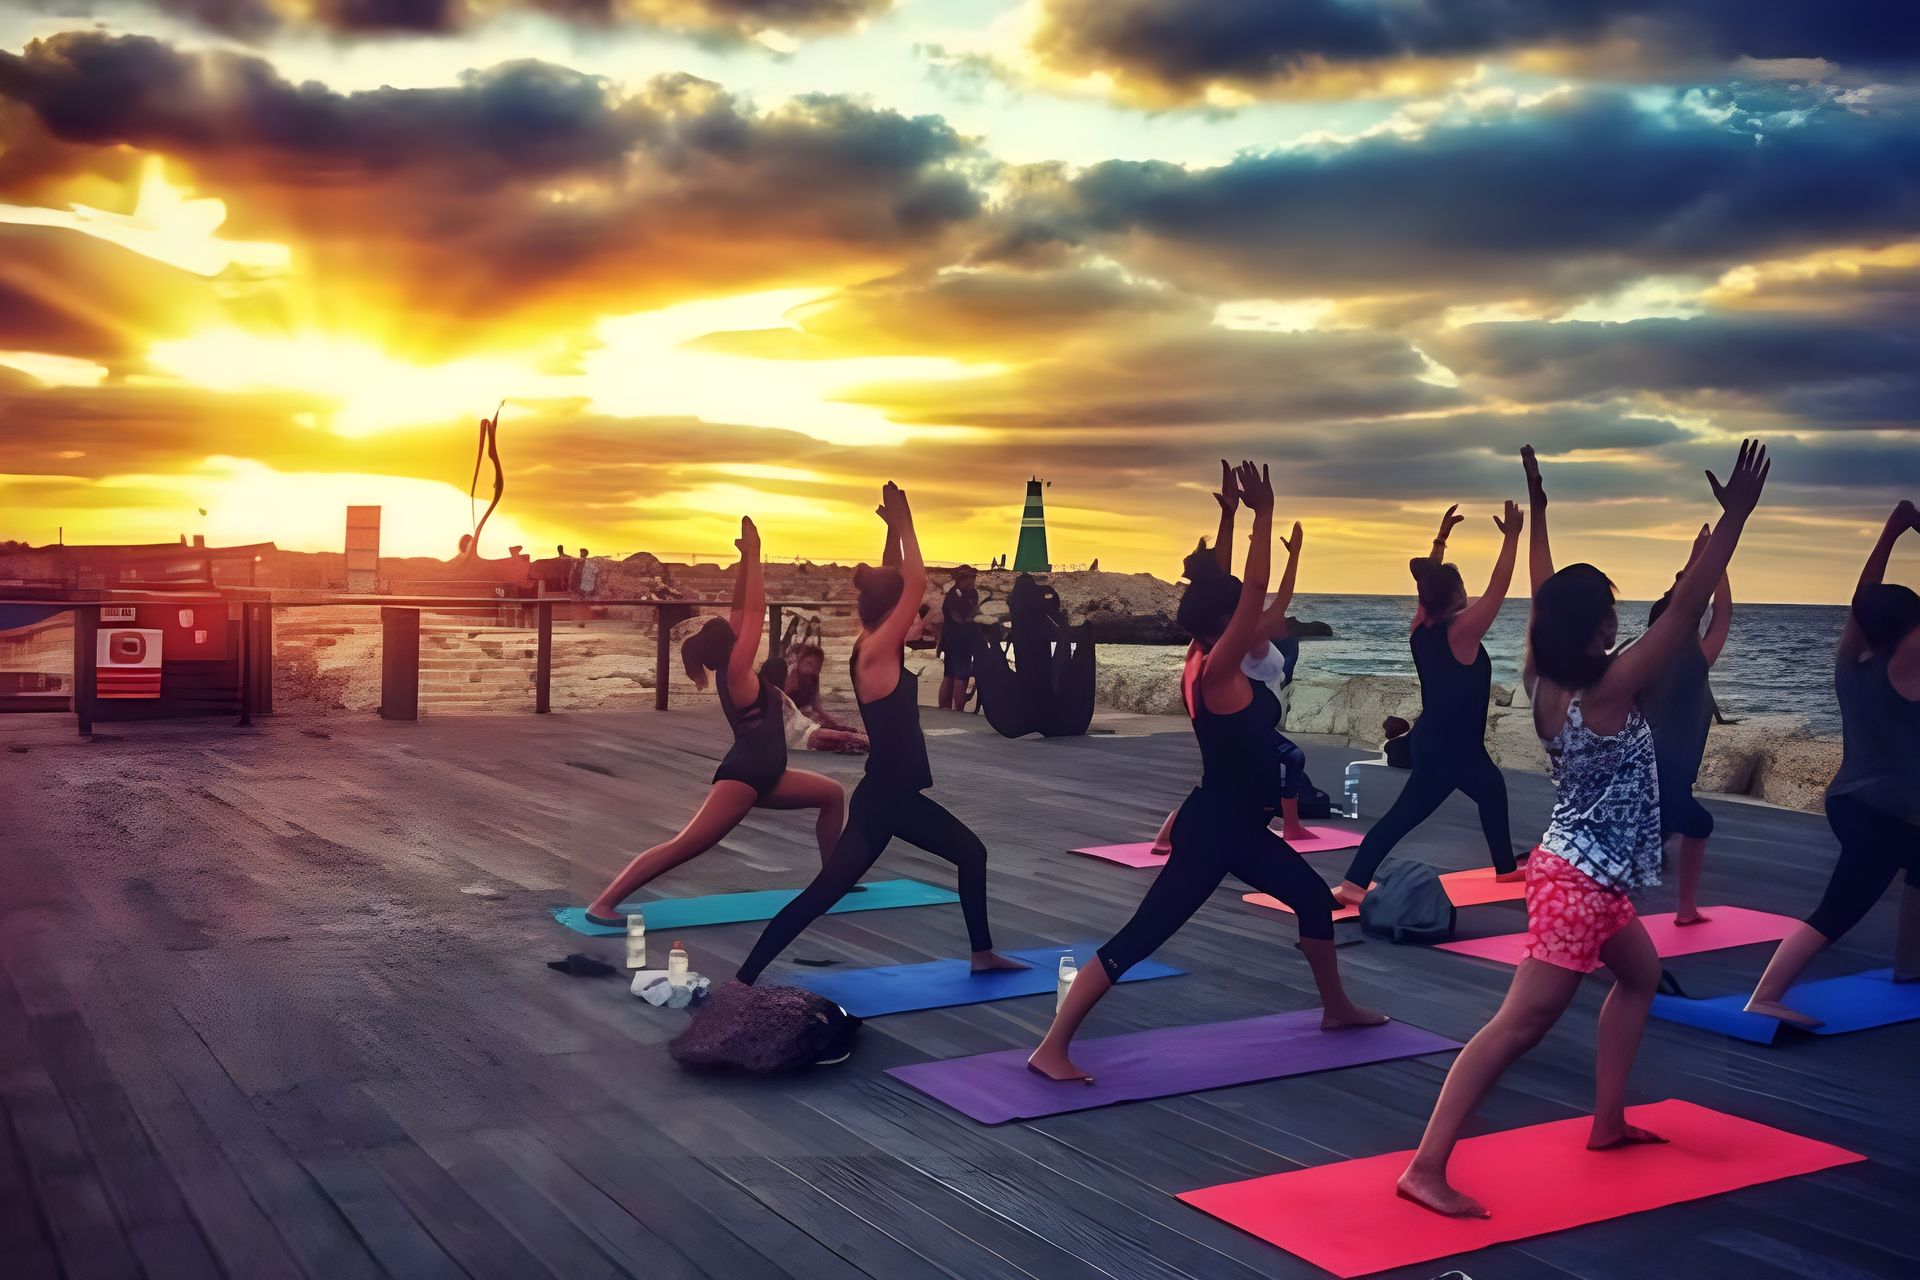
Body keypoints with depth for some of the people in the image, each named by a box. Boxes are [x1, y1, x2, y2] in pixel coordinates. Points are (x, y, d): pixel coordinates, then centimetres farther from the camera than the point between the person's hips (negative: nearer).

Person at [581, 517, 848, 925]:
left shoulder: (732, 670, 7)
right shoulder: (737, 673, -15)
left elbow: (741, 610, 9)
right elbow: (755, 611, -19)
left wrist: (746, 559, 3)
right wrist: (753, 556, -16)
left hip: (763, 775, 10)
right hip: (742, 777, -10)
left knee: (832, 794, 19)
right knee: (683, 846, -15)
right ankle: (603, 903, -17)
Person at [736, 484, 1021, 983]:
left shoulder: (875, 648, 6)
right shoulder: (875, 653, -17)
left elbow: (896, 582, 15)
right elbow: (916, 583, -23)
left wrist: (895, 529, 5)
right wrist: (901, 525, -13)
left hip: (898, 796, 10)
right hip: (880, 800, -10)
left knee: (971, 852, 22)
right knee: (821, 895, -8)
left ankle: (983, 953, 34)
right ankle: (744, 981, -4)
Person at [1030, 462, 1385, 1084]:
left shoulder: (1215, 667, 5)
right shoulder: (1217, 673, -20)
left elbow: (1268, 612, 20)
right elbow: (1254, 590, -26)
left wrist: (1293, 560, 21)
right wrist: (1263, 513, -23)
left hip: (1239, 828, 10)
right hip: (1210, 832, -10)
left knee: (1315, 897, 24)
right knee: (1138, 940, -11)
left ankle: (1337, 1007, 44)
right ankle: (1052, 1048, -11)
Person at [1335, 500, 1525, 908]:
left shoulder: (1422, 627, -2)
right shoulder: (1461, 632, -19)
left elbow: (1431, 583, 14)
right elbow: (1498, 586, -18)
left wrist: (1441, 538, 15)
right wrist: (1511, 537, -10)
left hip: (1436, 739, 8)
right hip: (1450, 746, -8)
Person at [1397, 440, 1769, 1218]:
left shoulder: (1544, 680, -2)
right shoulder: (1609, 690, -21)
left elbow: (1546, 600, 12)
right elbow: (1687, 608, -23)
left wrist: (1538, 512, 17)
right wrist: (1735, 515, -21)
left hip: (1582, 871, 10)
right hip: (1582, 880, -10)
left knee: (1641, 976, 29)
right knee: (1519, 1025, -10)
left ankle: (1607, 1121, 34)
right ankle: (1426, 1168, -13)